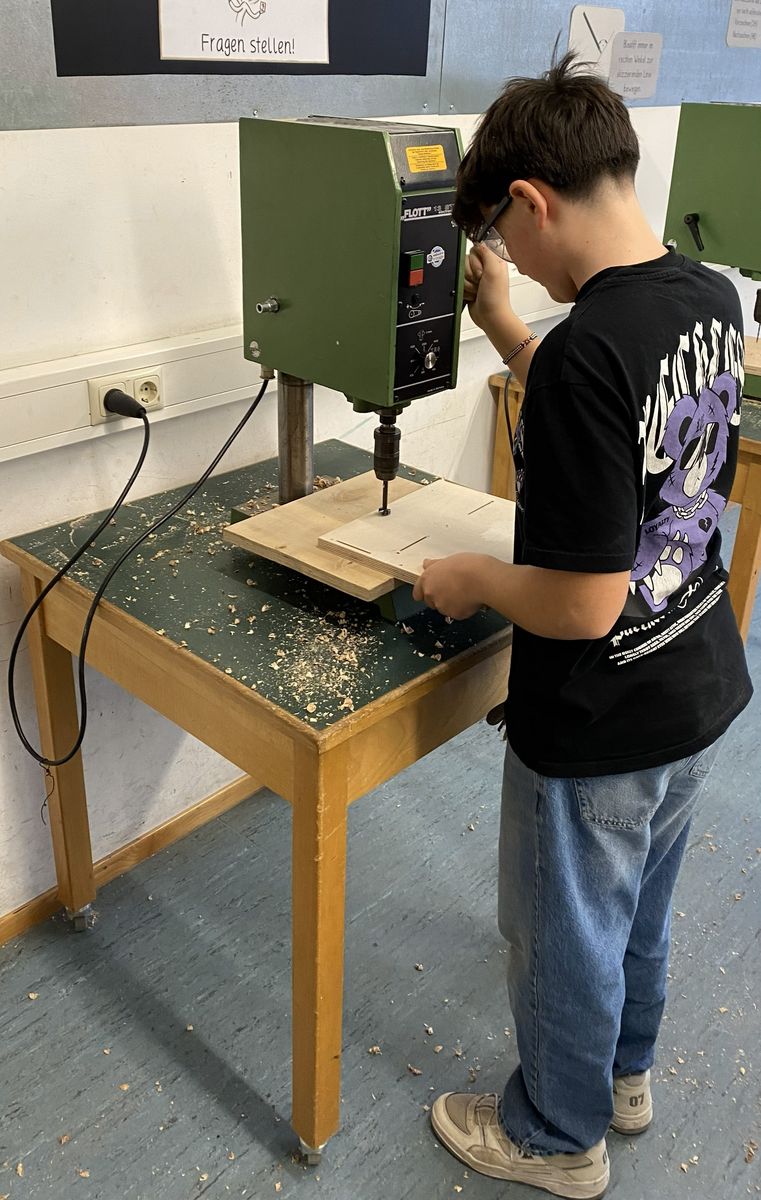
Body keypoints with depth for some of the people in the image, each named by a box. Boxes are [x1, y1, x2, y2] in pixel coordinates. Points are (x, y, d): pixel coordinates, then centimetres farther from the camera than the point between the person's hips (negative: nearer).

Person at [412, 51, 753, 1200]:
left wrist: (470, 578, -11)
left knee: (564, 935, 17)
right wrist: (509, 333, 7)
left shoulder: (585, 352, -31)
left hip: (599, 734, -8)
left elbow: (582, 605, -30)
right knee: (642, 904, 29)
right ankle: (625, 1072, 55)